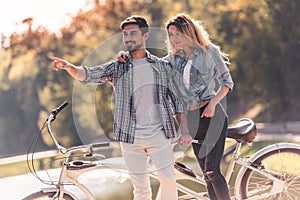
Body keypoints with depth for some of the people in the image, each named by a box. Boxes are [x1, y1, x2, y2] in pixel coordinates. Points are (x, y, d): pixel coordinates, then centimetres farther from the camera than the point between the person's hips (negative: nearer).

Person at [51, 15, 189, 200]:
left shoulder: (162, 66, 8)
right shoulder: (117, 67, 6)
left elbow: (176, 99, 11)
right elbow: (88, 75, -7)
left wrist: (184, 129, 4)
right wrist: (68, 67, -27)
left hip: (158, 134, 0)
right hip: (130, 136, 0)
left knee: (168, 179, -11)